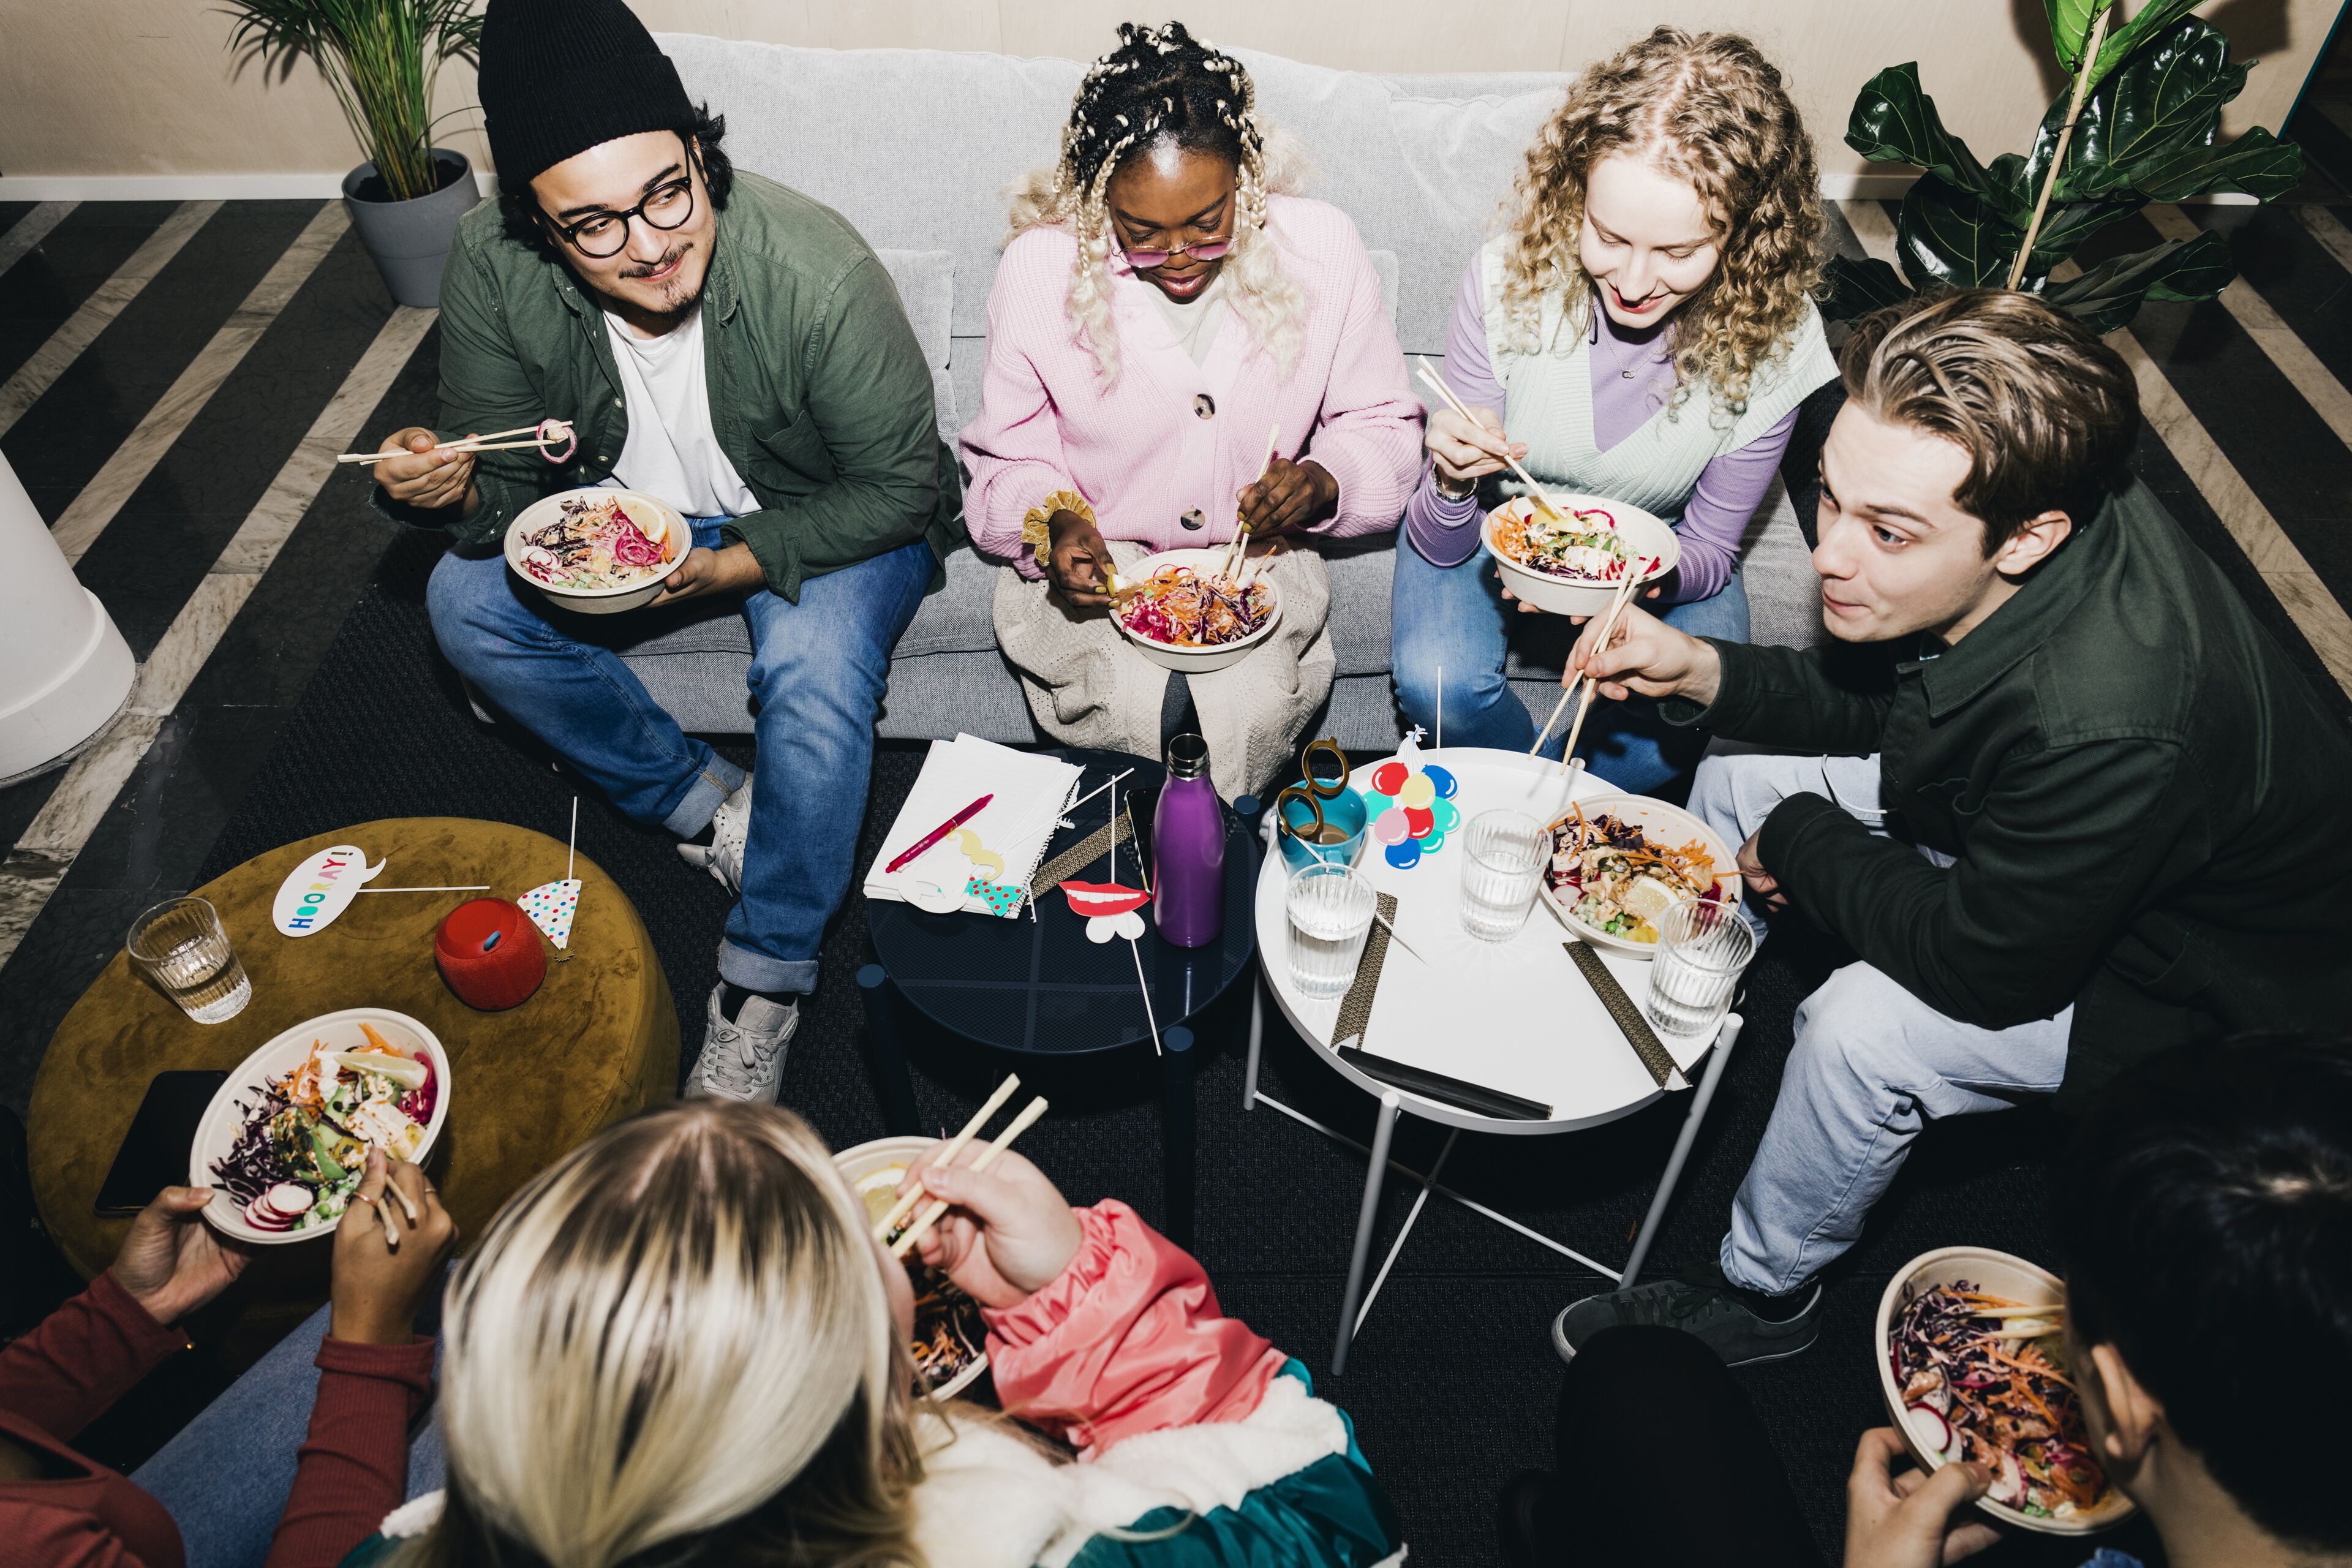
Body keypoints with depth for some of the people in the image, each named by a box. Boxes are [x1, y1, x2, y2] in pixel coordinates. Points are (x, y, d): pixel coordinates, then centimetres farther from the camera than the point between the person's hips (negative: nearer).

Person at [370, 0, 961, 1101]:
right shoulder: (493, 270, -21)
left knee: (815, 668, -32)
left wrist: (733, 562, -31)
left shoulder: (816, 273, -32)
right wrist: (455, 490, -35)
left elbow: (897, 484, -21)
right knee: (467, 603, -12)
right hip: (637, 506, 5)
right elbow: (508, 478, -10)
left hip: (823, 522, -4)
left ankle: (765, 978, -12)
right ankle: (711, 807, -1)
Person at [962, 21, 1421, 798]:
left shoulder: (1320, 248, -8)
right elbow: (1009, 458, 3)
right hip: (1098, 562, 0)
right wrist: (1055, 524, -19)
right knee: (1137, 714, -29)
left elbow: (1381, 422, 4)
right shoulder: (1040, 268, -9)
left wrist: (1324, 480, -18)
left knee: (1249, 710, -28)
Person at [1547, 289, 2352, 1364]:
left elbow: (1979, 964, -31)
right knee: (1736, 784, 2)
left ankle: (1758, 1298, 2)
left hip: (2188, 981, -7)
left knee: (1866, 1026, -29)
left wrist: (1798, 843, -17)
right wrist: (1702, 671, -18)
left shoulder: (2114, 728, -44)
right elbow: (1876, 702, -3)